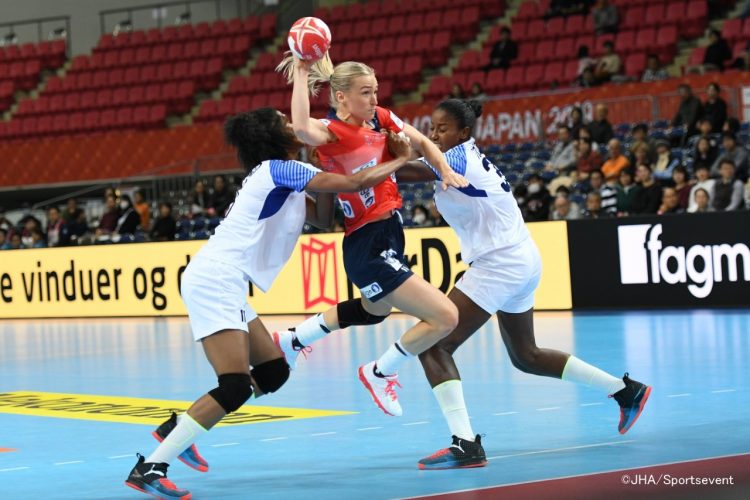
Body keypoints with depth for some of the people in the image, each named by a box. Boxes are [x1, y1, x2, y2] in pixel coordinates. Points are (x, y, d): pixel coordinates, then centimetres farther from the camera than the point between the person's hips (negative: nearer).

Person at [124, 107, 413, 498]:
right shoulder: (280, 169, -9)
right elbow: (355, 183, -14)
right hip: (215, 279, -10)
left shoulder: (281, 178, 19)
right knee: (235, 387, -18)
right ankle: (149, 468, -19)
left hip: (220, 282, 10)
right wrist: (399, 159, 1)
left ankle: (177, 429, 15)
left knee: (273, 373, 13)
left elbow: (322, 217, 21)